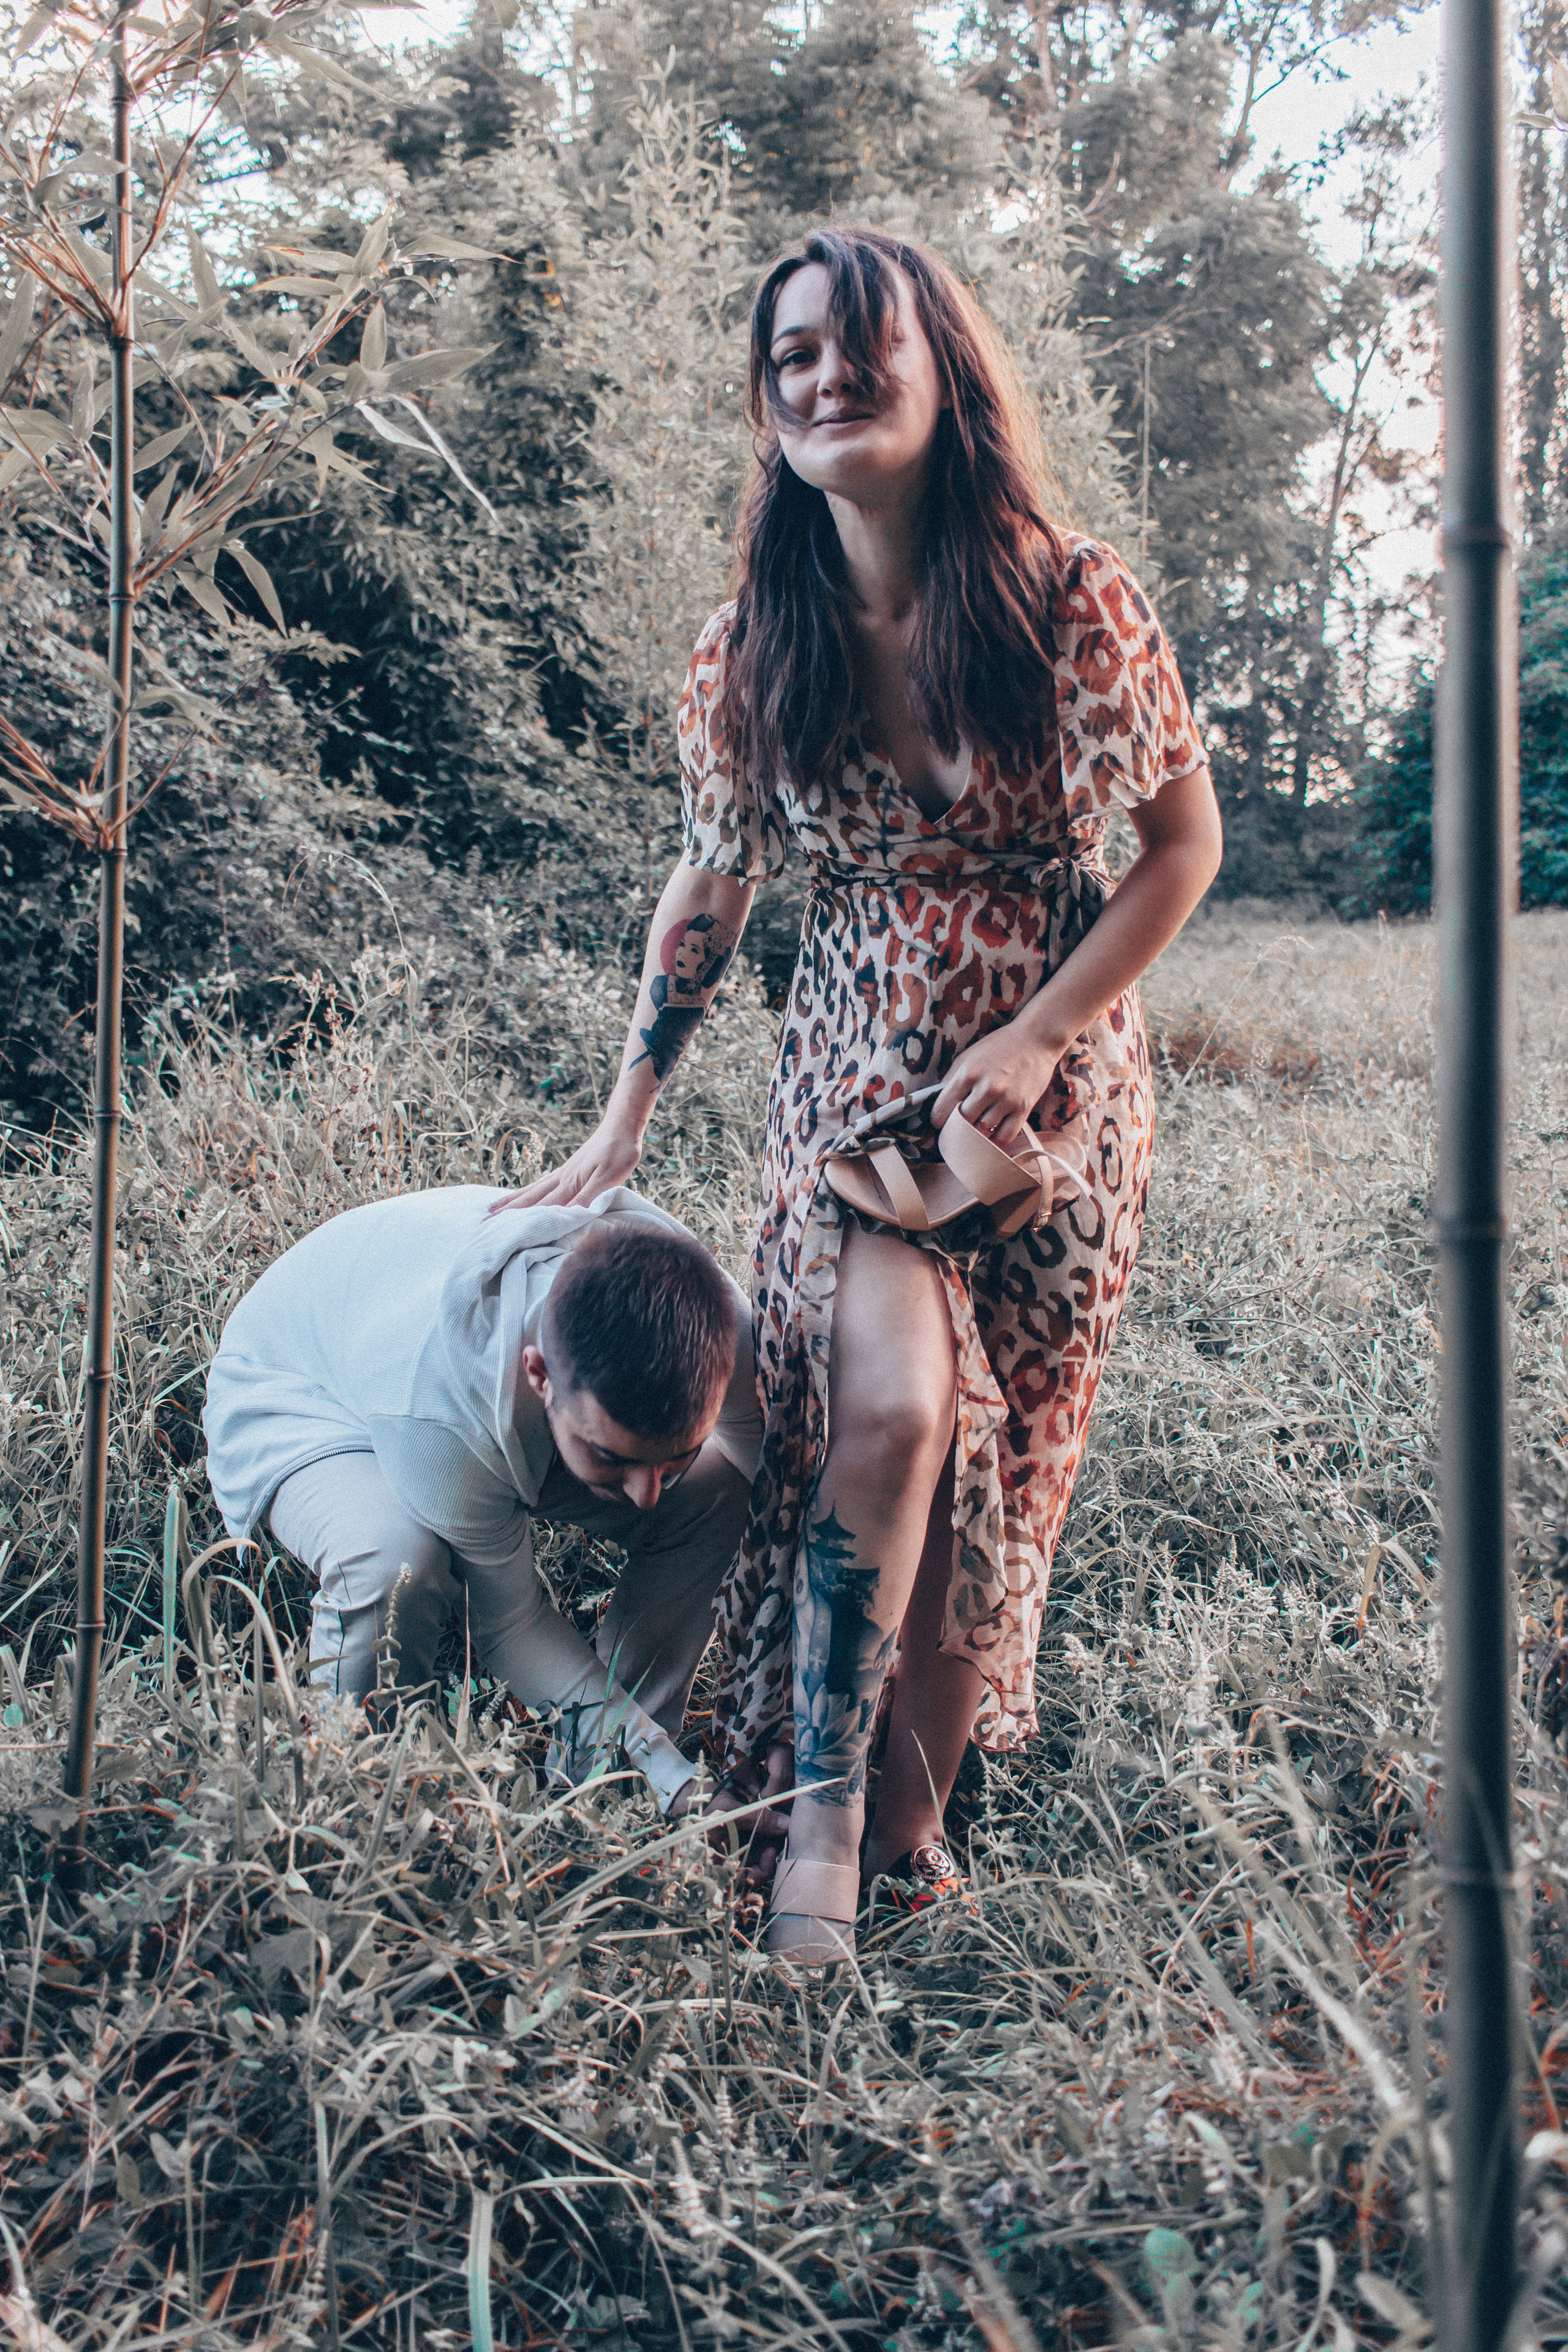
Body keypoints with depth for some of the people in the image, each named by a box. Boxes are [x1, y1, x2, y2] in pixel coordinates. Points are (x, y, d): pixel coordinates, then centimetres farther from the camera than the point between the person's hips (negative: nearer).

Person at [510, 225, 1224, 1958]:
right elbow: (709, 888, 7)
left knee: (998, 1448, 4)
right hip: (853, 1075, 0)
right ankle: (831, 1802, -3)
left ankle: (918, 1810, 20)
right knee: (891, 1408, -20)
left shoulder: (1070, 600, -10)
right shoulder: (754, 648, -4)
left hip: (1054, 1082, 0)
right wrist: (625, 1121, 9)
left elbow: (1183, 844, -3)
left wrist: (1035, 1040, -12)